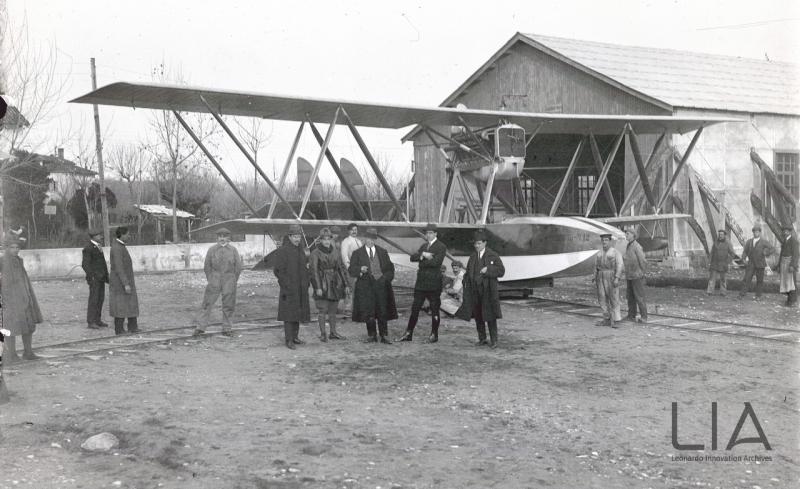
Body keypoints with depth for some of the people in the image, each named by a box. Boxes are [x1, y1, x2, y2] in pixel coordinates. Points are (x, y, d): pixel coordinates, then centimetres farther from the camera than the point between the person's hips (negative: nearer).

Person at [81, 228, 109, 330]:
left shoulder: (98, 246, 15)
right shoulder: (88, 248, -13)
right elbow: (85, 264, -17)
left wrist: (106, 275, 17)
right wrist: (92, 276, -22)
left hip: (101, 277, 9)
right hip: (94, 278, -9)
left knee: (100, 299, 8)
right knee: (94, 299, -6)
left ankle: (98, 320, 13)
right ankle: (90, 322, -2)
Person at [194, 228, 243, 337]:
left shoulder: (233, 250, 2)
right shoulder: (212, 249, 2)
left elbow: (238, 267, 6)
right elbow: (207, 266, 7)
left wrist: (233, 282, 4)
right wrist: (210, 280, 3)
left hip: (229, 280, 0)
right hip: (214, 280, 0)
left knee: (228, 306, 5)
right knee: (208, 304, -1)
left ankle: (226, 329, 15)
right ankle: (201, 327, 4)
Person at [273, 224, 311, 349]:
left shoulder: (301, 250, 13)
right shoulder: (282, 250, -9)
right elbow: (278, 270, -11)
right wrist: (286, 285, -16)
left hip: (301, 288, 7)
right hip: (289, 288, -7)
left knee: (297, 312, 12)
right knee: (289, 313, -6)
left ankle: (295, 337, 21)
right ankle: (288, 340, -3)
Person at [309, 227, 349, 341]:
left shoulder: (336, 252, 8)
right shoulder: (315, 253, -5)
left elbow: (341, 269, 11)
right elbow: (314, 271, -9)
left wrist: (345, 284, 7)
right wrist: (317, 287, -16)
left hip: (335, 284, 4)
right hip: (322, 284, -4)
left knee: (333, 310, 11)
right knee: (323, 310, -4)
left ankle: (333, 332, 20)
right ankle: (322, 334, 5)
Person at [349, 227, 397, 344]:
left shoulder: (382, 252, 14)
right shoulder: (357, 253, 7)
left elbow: (390, 268, 17)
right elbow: (351, 270, 0)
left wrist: (386, 278, 0)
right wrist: (360, 269, -19)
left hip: (381, 285, 1)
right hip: (366, 286, -1)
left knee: (383, 311, -1)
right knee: (368, 312, -2)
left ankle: (384, 336, 5)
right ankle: (372, 335, 11)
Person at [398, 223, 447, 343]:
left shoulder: (441, 247, -4)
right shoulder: (423, 246, 18)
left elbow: (436, 262, -18)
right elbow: (412, 257, 5)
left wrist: (422, 261, -8)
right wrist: (423, 254, -13)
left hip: (434, 282, -6)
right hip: (421, 282, 6)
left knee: (434, 309, 2)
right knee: (415, 308, 5)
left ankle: (434, 334, 12)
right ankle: (408, 333, 10)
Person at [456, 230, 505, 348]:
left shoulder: (492, 255, -3)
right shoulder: (473, 257, 11)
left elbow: (501, 271, -6)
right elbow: (468, 273, 17)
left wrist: (488, 269, -18)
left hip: (488, 290, -5)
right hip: (475, 290, 5)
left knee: (490, 316, -4)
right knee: (478, 316, 9)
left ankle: (493, 340, 4)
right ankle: (482, 339, 20)